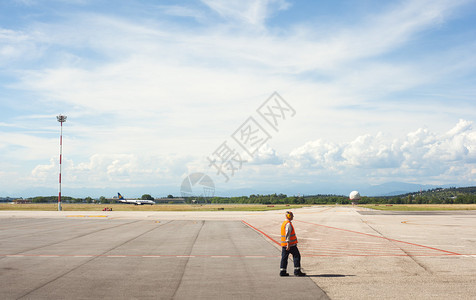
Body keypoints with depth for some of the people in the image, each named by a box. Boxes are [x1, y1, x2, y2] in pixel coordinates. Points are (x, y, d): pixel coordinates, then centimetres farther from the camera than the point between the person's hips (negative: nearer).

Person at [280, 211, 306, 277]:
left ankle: (282, 272, 8)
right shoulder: (288, 224, -15)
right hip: (291, 244, -9)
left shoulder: (283, 223, 17)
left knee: (284, 257, 8)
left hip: (284, 244, 9)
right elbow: (287, 234, -22)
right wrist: (288, 243, -25)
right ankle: (297, 271, -1)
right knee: (296, 256, -1)